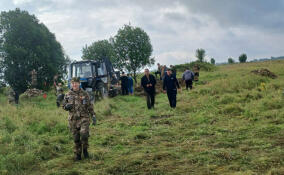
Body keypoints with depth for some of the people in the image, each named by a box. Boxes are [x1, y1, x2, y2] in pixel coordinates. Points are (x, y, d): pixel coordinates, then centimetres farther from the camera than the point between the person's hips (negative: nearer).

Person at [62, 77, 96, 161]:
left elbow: (90, 106, 6)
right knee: (76, 138, 6)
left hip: (84, 117, -2)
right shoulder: (68, 95, 6)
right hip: (73, 119, 2)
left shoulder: (84, 94, 2)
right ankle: (77, 154, 21)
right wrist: (67, 106, -10)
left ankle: (85, 149, 5)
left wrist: (93, 116, 0)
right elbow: (64, 106, 14)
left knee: (84, 134, -20)